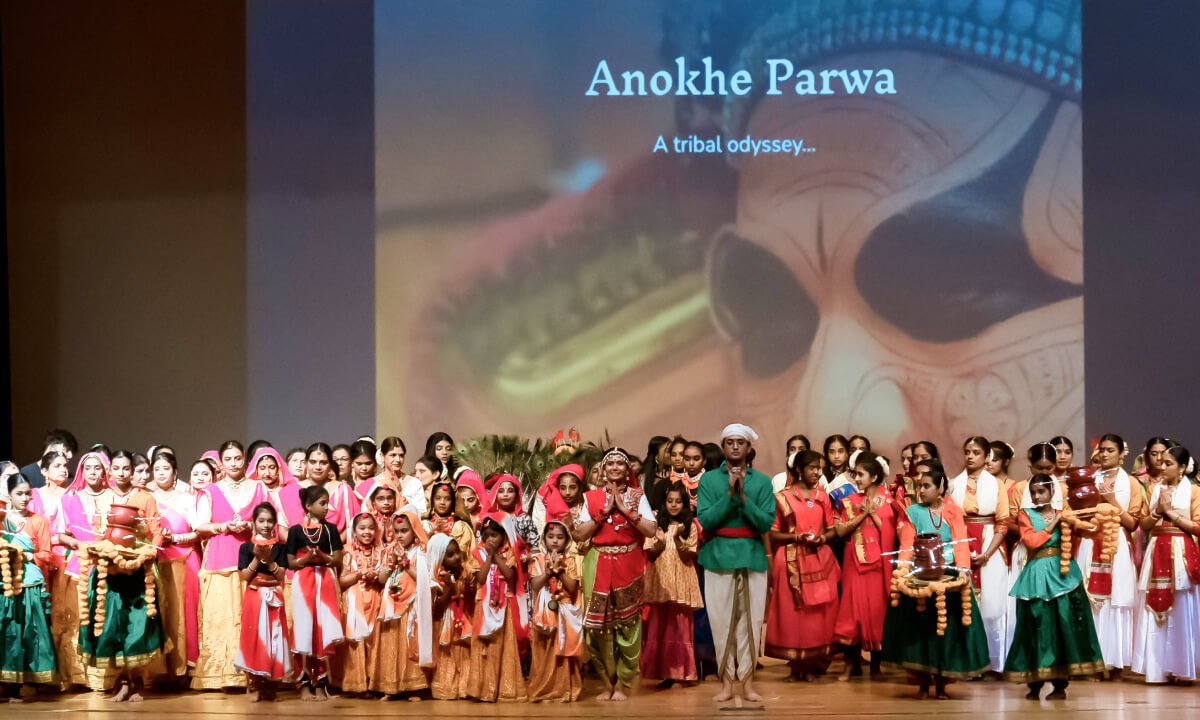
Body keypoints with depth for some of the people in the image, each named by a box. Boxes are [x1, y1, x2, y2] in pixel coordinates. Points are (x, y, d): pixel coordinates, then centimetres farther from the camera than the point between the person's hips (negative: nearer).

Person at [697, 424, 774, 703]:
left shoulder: (762, 481, 4)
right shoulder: (709, 479, 3)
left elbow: (767, 523, -4)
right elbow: (704, 520, -6)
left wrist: (743, 496, -14)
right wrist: (729, 494, -14)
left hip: (753, 556, 1)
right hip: (719, 556, 0)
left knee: (750, 620, 2)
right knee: (722, 620, 1)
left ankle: (747, 679, 8)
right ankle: (727, 680, 8)